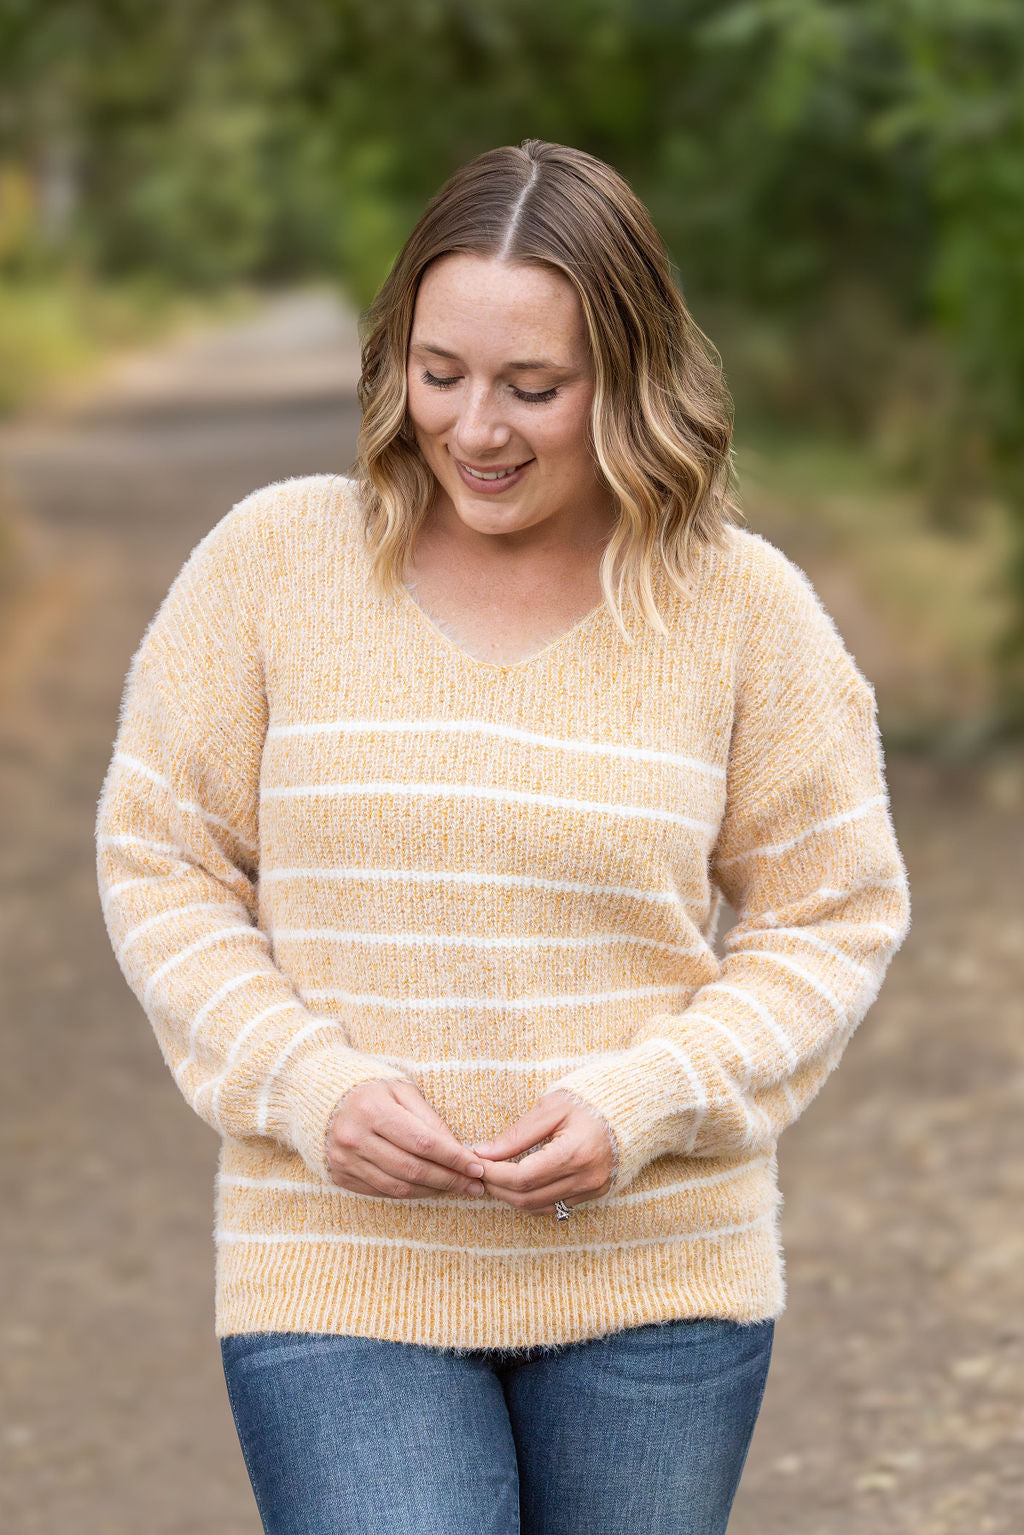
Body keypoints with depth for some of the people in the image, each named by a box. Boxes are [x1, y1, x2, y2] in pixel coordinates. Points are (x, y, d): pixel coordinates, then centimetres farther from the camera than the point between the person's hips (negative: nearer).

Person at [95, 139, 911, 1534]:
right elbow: (158, 861, 4)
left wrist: (648, 1104, -12)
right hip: (340, 1271, -1)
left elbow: (837, 917, 3)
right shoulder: (274, 559, -1)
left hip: (655, 1283, 1)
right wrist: (309, 1086, -12)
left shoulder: (743, 606, -1)